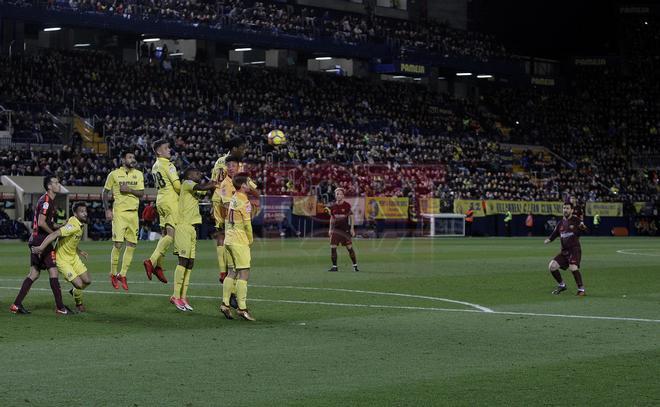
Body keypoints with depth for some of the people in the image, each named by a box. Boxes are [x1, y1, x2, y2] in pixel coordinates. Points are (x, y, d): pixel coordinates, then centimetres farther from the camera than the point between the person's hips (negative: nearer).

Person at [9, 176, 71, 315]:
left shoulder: (49, 200, 17)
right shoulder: (46, 201, -15)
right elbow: (41, 223, -23)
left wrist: (60, 226, 12)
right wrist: (54, 233, -11)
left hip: (36, 240, 10)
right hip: (41, 240, -10)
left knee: (34, 273, 9)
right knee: (53, 271, -7)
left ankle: (16, 305, 7)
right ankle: (60, 307, -4)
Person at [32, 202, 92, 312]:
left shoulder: (80, 225, 2)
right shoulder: (73, 226, -28)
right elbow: (54, 234, -38)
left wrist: (79, 251, 18)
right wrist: (41, 247, -44)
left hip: (73, 257, 9)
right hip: (62, 260, -9)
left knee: (87, 280, 5)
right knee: (79, 284, -13)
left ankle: (74, 291, 37)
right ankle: (79, 304, 18)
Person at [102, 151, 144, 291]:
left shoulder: (138, 174, 10)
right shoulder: (114, 174, 0)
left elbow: (141, 193, 3)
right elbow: (105, 192, 6)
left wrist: (130, 190, -14)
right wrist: (107, 210, -2)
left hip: (133, 212, 4)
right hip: (119, 212, -4)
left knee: (132, 245, 3)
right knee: (118, 244, -11)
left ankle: (123, 274, 14)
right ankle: (113, 274, 4)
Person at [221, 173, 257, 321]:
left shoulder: (233, 199, 12)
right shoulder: (244, 202, -13)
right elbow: (247, 224, -13)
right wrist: (250, 240, 0)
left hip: (229, 240, 9)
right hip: (239, 241, -9)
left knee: (233, 272, 15)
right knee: (244, 273, -5)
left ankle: (225, 303, 14)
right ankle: (242, 308, -6)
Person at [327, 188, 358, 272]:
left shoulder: (347, 205, -4)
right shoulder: (333, 207, 6)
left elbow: (351, 217, -1)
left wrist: (352, 228, -6)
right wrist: (330, 229, 13)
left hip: (345, 230, -3)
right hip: (336, 230, 3)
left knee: (349, 248, -2)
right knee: (333, 247, -5)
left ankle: (355, 265, 9)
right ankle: (334, 266, 3)